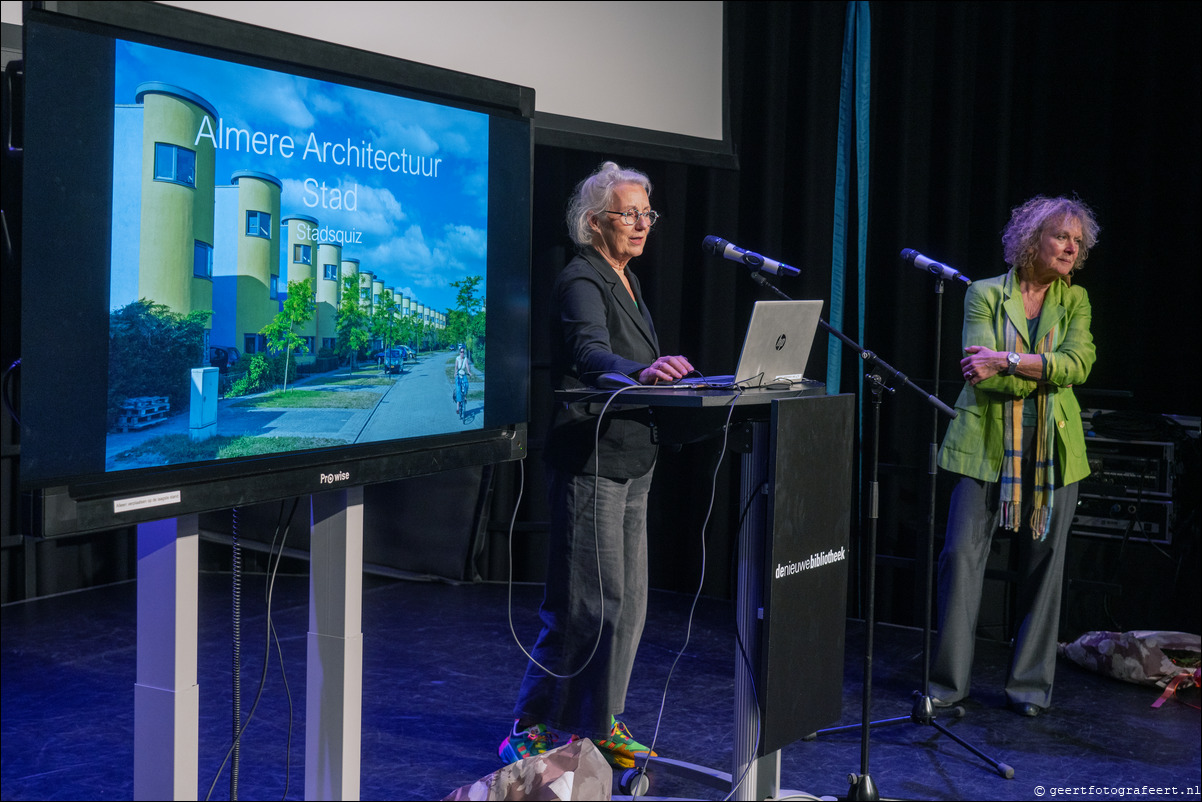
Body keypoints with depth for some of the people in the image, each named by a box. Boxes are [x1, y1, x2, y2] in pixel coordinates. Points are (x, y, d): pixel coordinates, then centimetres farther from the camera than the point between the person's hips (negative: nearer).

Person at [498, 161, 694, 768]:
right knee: (589, 604, -7)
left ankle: (600, 722, 24)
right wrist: (640, 372, -49)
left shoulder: (626, 282, 16)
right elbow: (591, 354, -33)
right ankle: (532, 729, 5)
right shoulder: (581, 281, -13)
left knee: (628, 601, 12)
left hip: (631, 463, 9)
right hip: (591, 461, -9)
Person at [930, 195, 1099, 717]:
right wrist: (1046, 373, -13)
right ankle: (948, 681, 5)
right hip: (987, 443, -2)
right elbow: (981, 374, -9)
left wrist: (1009, 361, -18)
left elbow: (1079, 362, -9)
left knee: (1044, 565, 4)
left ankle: (1030, 685, 16)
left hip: (1052, 447, 2)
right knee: (962, 553, -6)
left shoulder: (1075, 300, 10)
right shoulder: (985, 294, 2)